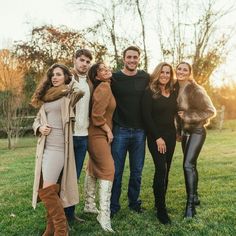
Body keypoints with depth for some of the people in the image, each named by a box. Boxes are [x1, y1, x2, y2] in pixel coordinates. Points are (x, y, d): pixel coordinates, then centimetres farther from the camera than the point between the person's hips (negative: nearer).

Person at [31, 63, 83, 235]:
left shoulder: (71, 94, 0)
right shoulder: (46, 96, 17)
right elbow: (37, 120, 20)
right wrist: (39, 128, -1)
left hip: (58, 147, -6)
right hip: (44, 147, 6)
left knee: (46, 189, -12)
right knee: (50, 190, 9)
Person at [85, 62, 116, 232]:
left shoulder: (106, 87, 12)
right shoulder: (103, 88, -18)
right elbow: (97, 115, -24)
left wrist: (108, 131, 13)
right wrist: (108, 131, -13)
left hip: (98, 134, 10)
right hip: (98, 135, -10)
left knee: (94, 169, 17)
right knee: (108, 170, -11)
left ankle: (89, 204, 30)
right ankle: (104, 215, -10)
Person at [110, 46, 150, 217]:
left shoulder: (146, 78, 6)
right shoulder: (114, 78, -1)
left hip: (140, 131, 3)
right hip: (120, 131, -2)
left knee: (137, 170, 11)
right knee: (116, 170, 3)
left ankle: (134, 202, 27)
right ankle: (113, 206, 16)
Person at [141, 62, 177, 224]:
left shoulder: (173, 93, 10)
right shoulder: (150, 92, -7)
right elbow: (146, 116, -12)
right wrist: (158, 137, -15)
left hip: (170, 135, 6)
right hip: (155, 136, -5)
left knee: (165, 170, 8)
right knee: (161, 169, -12)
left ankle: (160, 202, 21)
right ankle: (161, 209, -3)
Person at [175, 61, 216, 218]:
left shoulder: (196, 90, -16)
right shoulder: (176, 89, 5)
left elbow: (211, 111, -15)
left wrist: (188, 116, -18)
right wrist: (179, 131, 13)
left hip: (197, 131, -7)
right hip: (185, 132, 7)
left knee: (188, 165, -17)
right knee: (191, 165, 14)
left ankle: (190, 204, -12)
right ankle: (195, 197, 28)